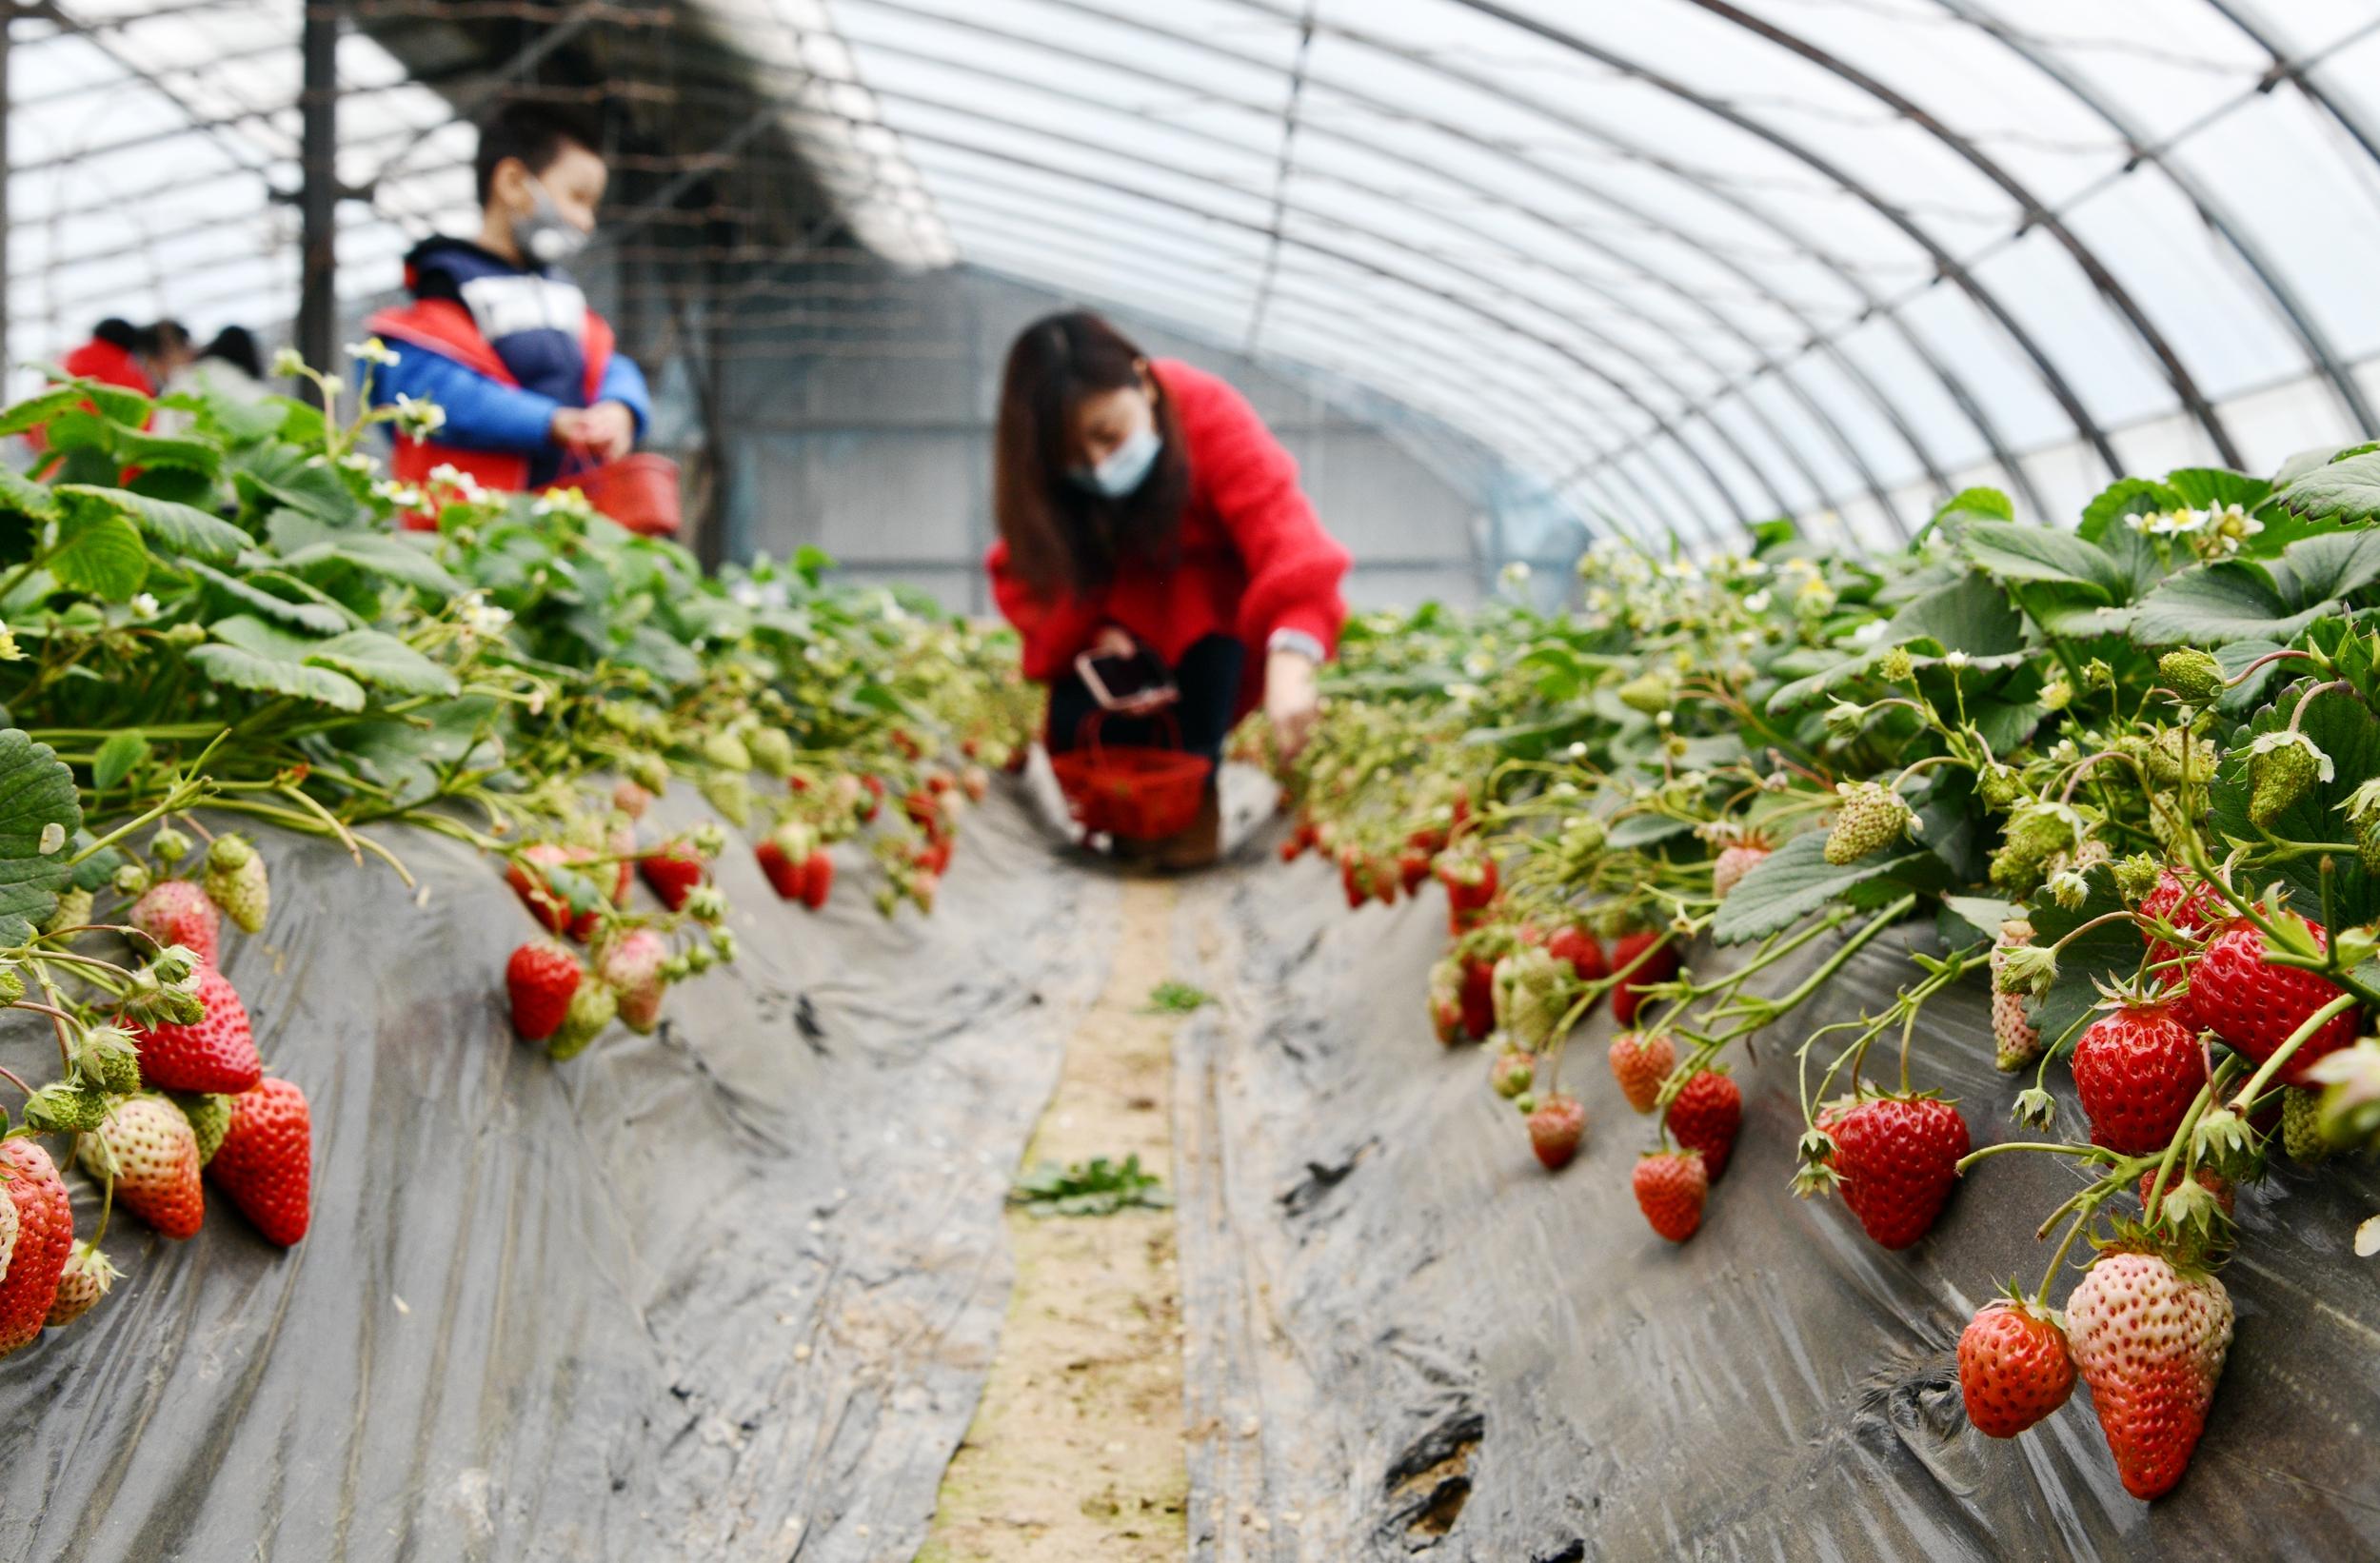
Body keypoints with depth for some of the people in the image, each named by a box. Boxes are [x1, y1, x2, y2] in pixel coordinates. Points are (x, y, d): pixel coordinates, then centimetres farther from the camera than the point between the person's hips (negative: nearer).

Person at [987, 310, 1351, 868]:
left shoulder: (1205, 411, -29)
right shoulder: (1033, 467, -19)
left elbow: (1278, 523, -43)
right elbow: (1025, 576, -8)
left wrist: (1290, 663, -59)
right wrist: (1092, 630, -30)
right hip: (1113, 614, 1)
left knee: (1203, 600, -35)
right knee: (1077, 723, -28)